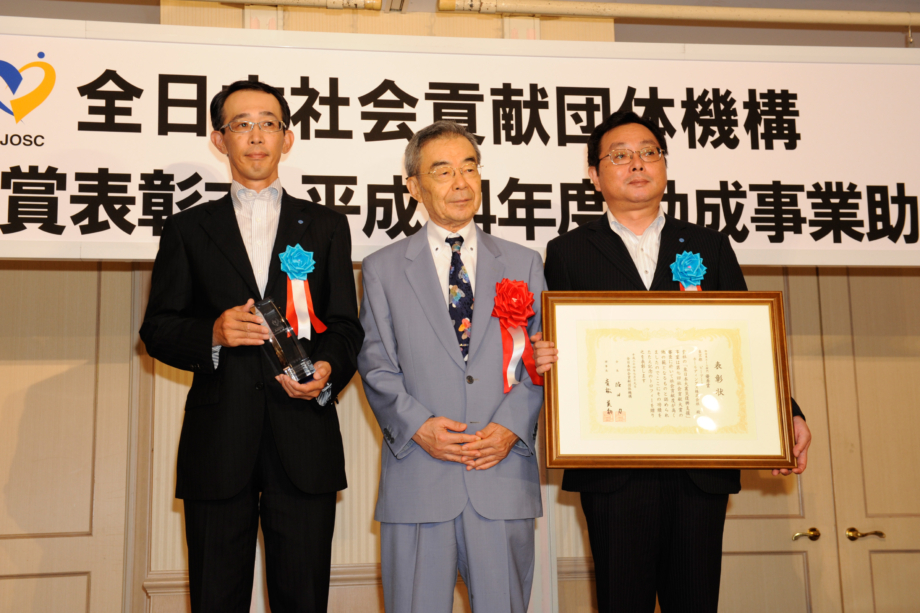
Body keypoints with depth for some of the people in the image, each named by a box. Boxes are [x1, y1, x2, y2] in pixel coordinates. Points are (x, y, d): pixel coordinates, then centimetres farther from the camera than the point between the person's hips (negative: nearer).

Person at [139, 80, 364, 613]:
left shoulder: (327, 227, 14)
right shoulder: (188, 229, 12)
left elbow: (346, 327, 10)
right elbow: (157, 330, 9)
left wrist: (328, 369, -11)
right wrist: (212, 333, -11)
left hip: (304, 442, 0)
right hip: (218, 443, 0)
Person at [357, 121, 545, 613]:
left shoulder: (523, 265, 12)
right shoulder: (382, 269, 9)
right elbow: (376, 366, 4)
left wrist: (510, 427, -8)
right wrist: (419, 426, -10)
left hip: (504, 473, 1)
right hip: (417, 478, -1)